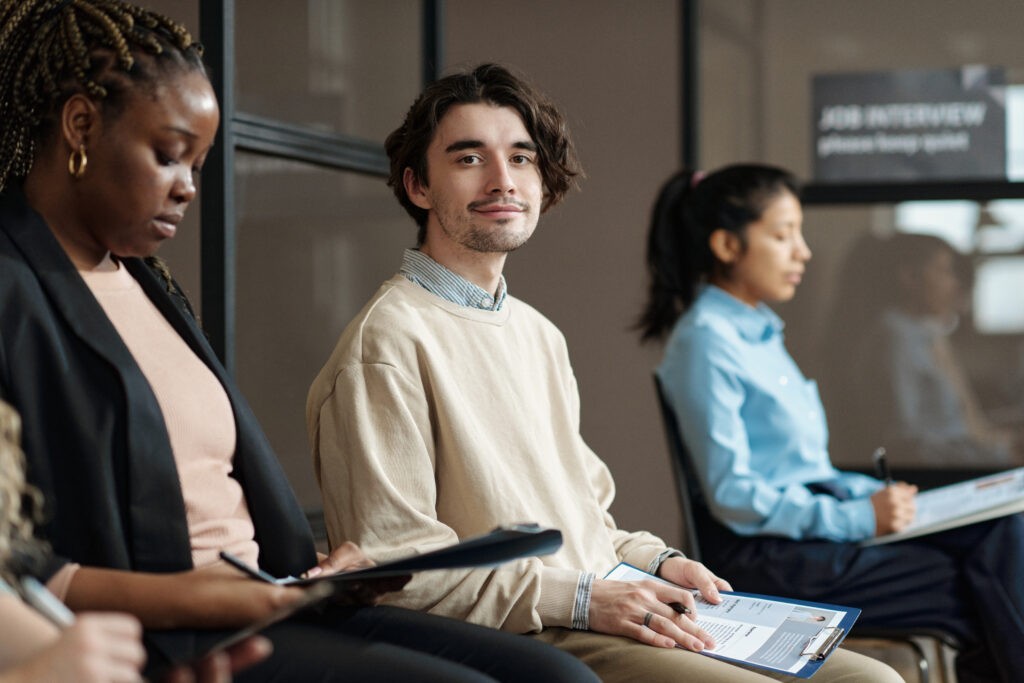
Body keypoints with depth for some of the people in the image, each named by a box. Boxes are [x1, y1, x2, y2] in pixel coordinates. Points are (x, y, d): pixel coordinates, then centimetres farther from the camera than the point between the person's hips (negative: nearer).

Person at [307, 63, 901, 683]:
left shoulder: (539, 335, 21)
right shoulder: (387, 342, -9)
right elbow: (393, 569, -16)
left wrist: (658, 562, 7)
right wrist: (580, 598, -18)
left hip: (612, 616, 9)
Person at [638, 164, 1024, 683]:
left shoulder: (760, 330, 18)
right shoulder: (705, 340, -11)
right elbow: (731, 494, -16)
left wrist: (879, 496, 5)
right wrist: (858, 518, -18)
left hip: (815, 515, 9)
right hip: (765, 553, -9)